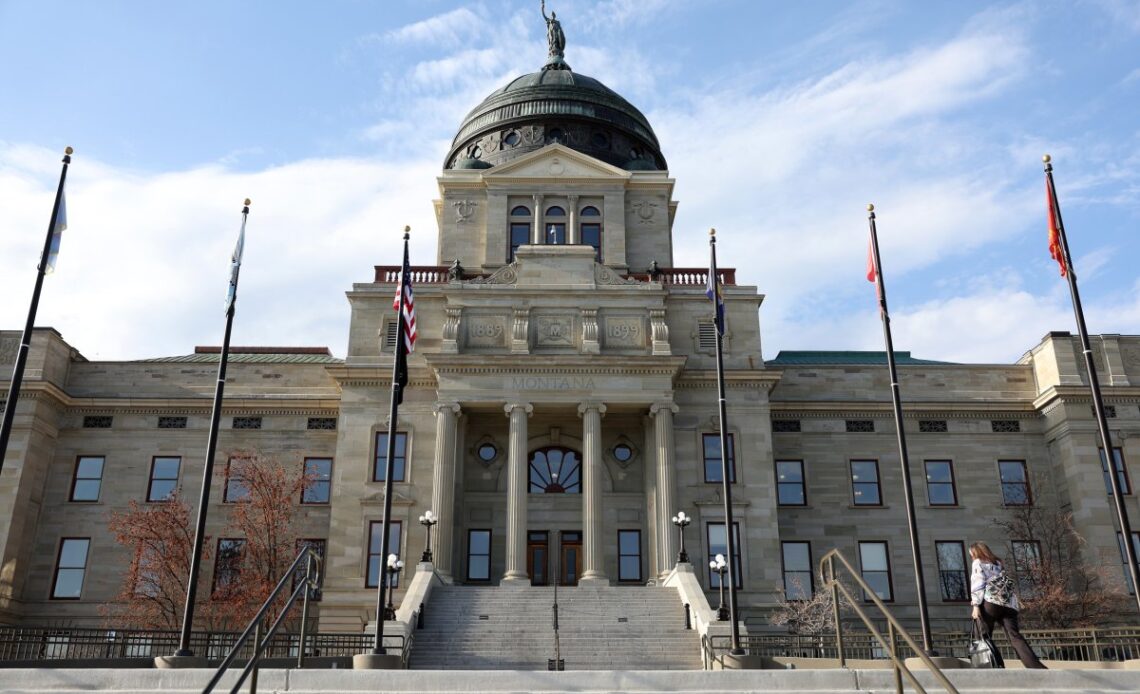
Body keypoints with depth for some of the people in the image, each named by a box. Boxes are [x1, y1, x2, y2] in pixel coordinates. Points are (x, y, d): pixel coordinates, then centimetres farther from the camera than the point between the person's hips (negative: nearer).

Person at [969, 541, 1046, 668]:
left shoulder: (978, 563, 13)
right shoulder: (998, 563, 33)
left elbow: (977, 584, 0)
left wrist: (976, 605, -6)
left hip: (991, 602, -5)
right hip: (1008, 603, 5)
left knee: (985, 636, 4)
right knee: (1015, 637, -8)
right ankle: (1039, 670, -26)